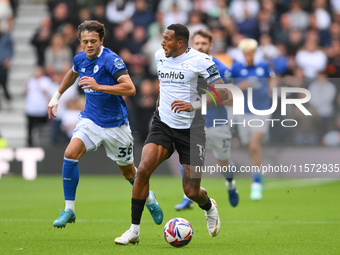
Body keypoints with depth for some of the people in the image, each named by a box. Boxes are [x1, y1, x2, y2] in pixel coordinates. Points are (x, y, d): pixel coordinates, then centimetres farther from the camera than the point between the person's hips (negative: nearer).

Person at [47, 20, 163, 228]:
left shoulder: (111, 60, -20)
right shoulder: (80, 59, 0)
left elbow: (130, 88, -31)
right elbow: (72, 74, 26)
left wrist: (98, 86, -37)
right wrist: (57, 96, 29)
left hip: (115, 123, -4)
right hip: (90, 119, 4)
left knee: (129, 172, 10)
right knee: (71, 154, -20)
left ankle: (149, 199, 42)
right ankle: (69, 210, -12)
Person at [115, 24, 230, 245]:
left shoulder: (200, 60, -12)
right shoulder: (160, 56, 6)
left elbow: (223, 92, -15)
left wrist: (193, 105, -26)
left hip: (190, 129, -4)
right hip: (163, 124, 4)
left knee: (191, 191, 0)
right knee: (144, 169, -20)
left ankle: (209, 207, 39)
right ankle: (134, 230, -12)